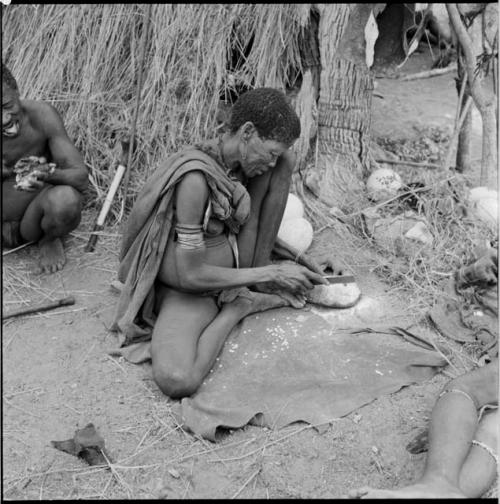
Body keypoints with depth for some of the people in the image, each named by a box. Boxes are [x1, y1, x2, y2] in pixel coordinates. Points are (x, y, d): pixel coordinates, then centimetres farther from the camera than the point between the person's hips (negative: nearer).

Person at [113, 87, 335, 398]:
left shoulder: (236, 159, -5)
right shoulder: (196, 179, -29)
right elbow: (190, 276, -28)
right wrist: (271, 274, -22)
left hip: (234, 269, 7)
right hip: (188, 288, -7)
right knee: (177, 381, -36)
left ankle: (258, 288, 2)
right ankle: (239, 306, -9)